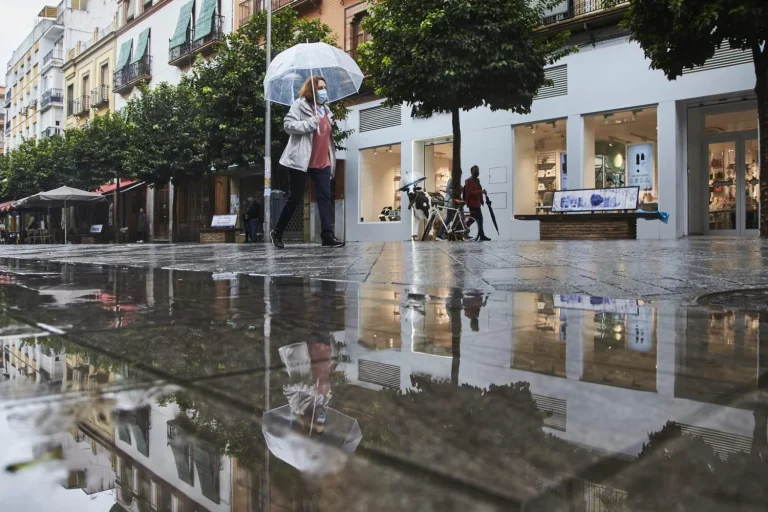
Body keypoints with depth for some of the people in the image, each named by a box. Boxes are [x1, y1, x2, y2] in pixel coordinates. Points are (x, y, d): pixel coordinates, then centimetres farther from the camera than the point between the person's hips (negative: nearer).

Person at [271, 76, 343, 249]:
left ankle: (328, 236, -7)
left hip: (322, 162, 6)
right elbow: (288, 125, -14)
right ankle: (277, 232, 18)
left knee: (325, 197, -4)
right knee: (295, 198, 2)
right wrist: (311, 123, -20)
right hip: (301, 161, -6)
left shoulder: (326, 109, 18)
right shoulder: (300, 105, -3)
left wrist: (331, 159, 22)